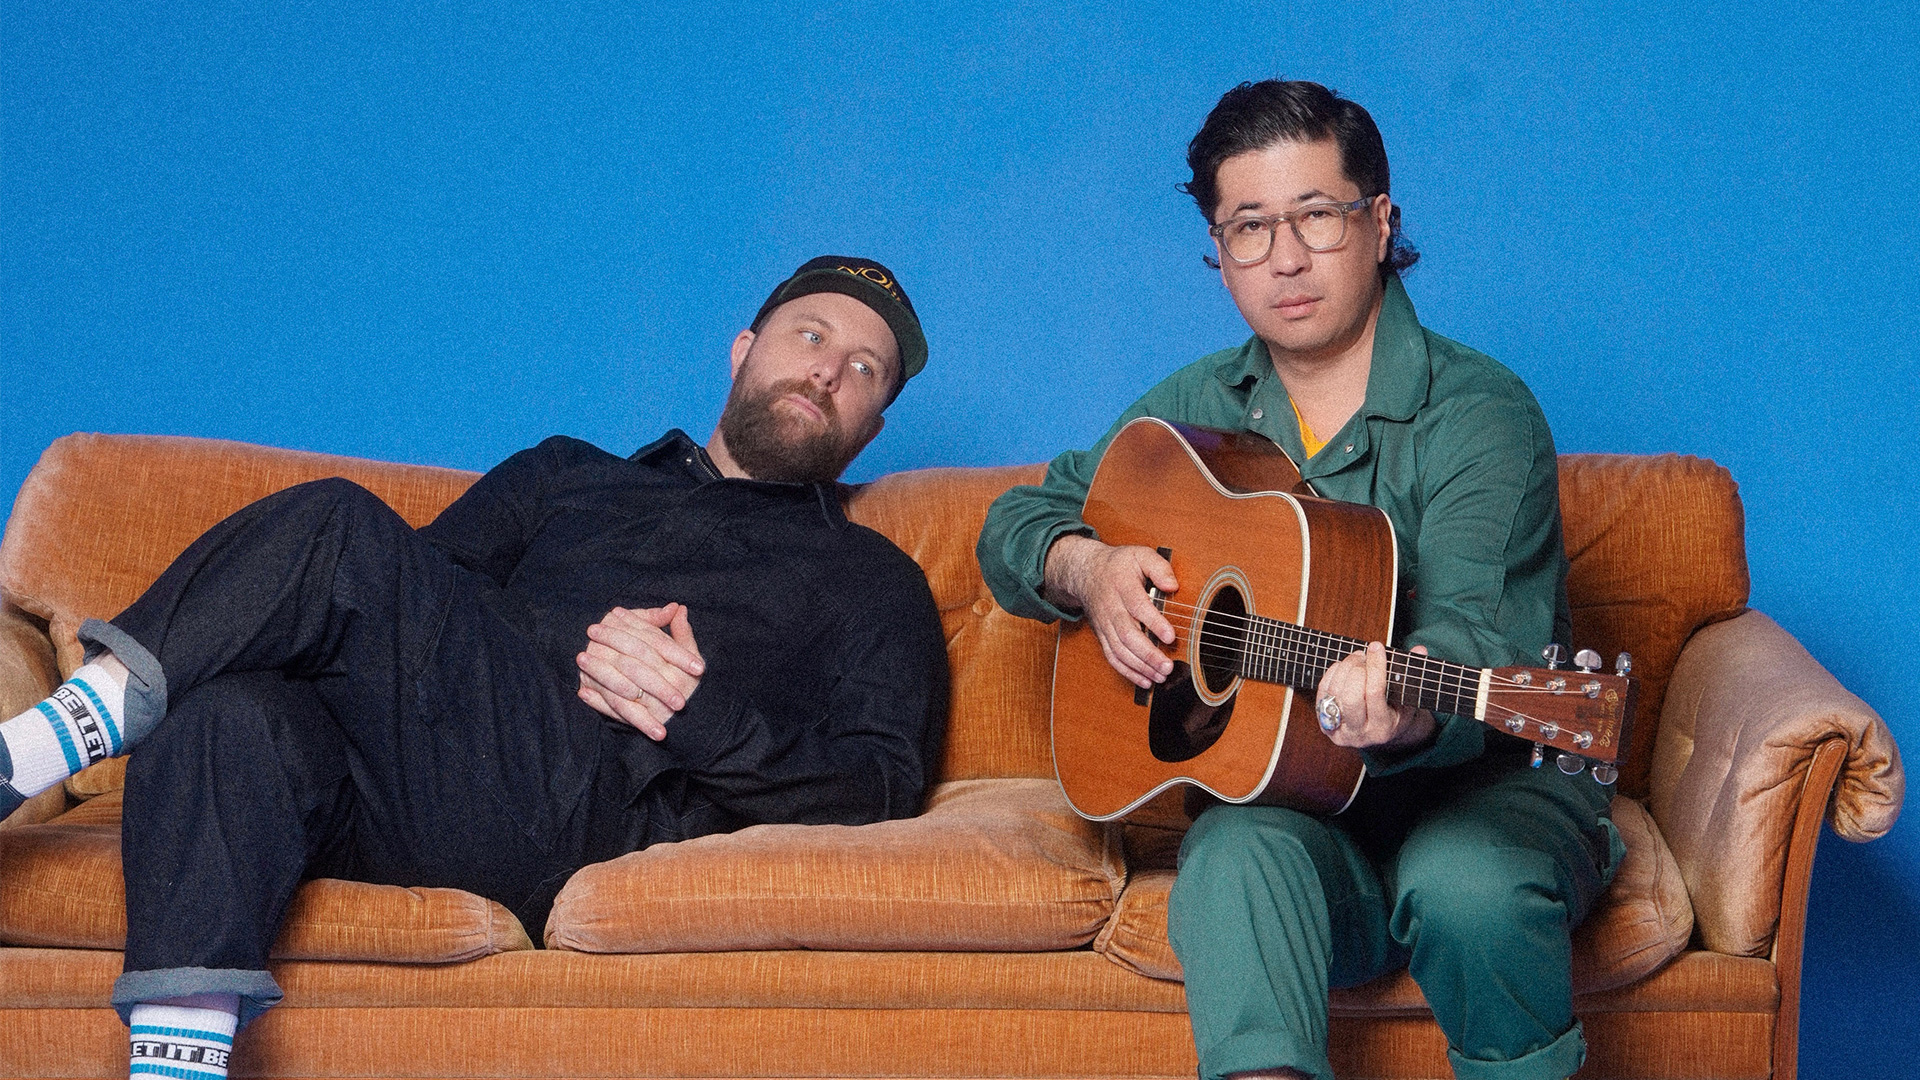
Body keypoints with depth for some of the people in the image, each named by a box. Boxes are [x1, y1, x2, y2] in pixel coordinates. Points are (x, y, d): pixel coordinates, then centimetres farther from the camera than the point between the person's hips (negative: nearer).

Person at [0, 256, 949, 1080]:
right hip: (393, 802, 4)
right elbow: (432, 578, 21)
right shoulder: (567, 475, 35)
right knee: (230, 714, -31)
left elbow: (886, 786, 8)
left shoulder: (870, 581, 24)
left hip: (594, 806, -4)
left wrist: (699, 717, -7)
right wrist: (561, 647, 1)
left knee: (336, 527, -21)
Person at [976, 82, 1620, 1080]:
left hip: (1482, 778, -2)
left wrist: (1404, 714, -45)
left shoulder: (1479, 414, -8)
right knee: (1236, 861, -33)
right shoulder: (1198, 410, 10)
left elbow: (1474, 640, -22)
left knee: (1466, 885, -36)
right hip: (1277, 790, 3)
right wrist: (1086, 568, -4)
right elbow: (1017, 524, 20)